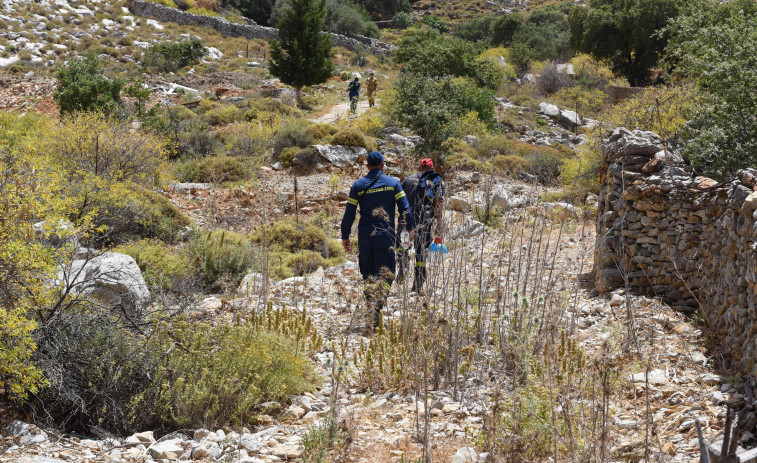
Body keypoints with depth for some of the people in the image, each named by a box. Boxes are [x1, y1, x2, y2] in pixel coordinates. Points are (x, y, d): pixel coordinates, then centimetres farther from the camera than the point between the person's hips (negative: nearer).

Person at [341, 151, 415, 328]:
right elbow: (404, 207, -1)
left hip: (364, 236, 2)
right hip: (385, 235, -2)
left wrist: (345, 236, 8)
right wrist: (410, 228, 10)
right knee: (385, 274, -1)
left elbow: (349, 212, 2)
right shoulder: (393, 182, 2)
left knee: (368, 275, 15)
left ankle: (371, 310, 16)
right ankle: (376, 306, -23)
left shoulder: (358, 184, 4)